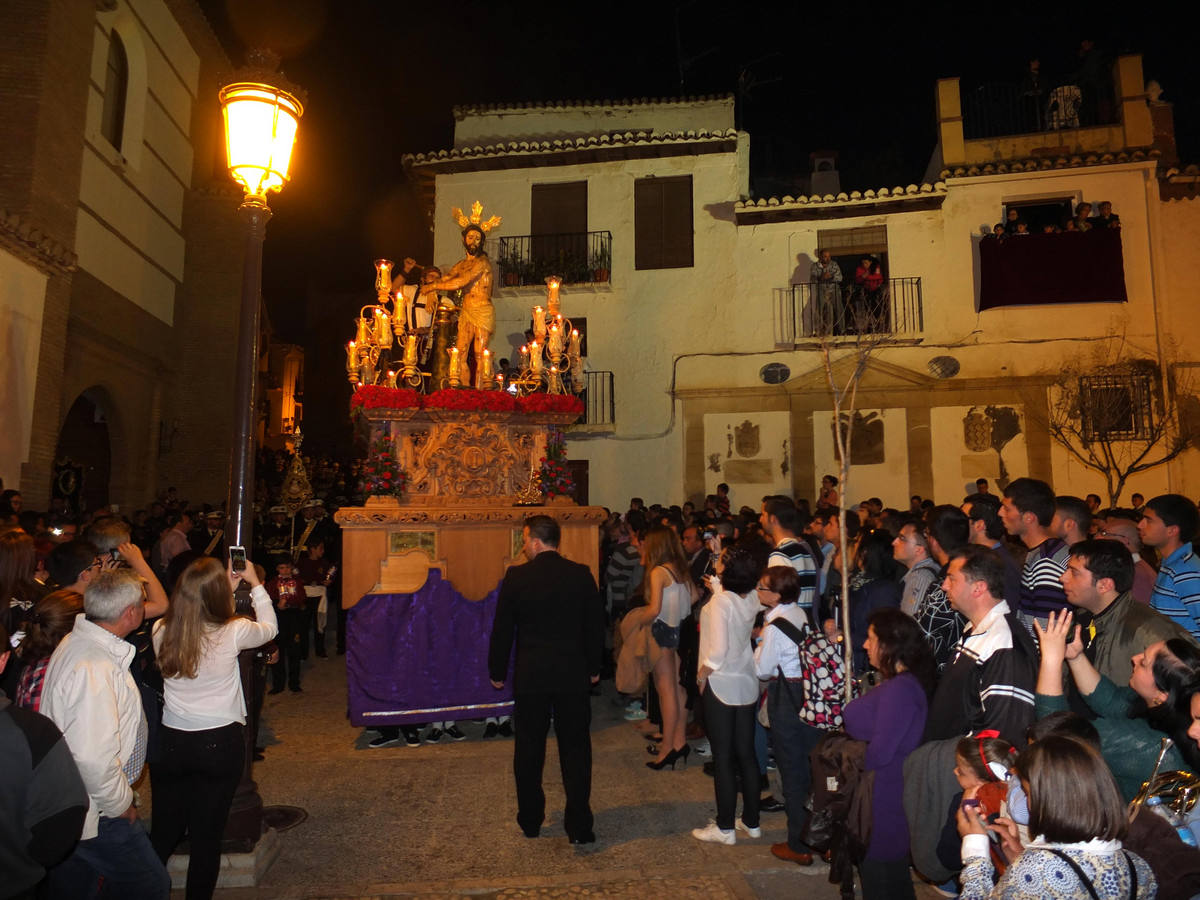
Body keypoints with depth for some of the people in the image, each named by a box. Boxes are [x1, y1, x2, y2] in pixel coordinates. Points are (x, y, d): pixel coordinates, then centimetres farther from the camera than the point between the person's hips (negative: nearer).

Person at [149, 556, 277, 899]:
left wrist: (226, 588, 12)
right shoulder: (233, 632, -18)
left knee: (164, 831, 20)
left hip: (171, 742, 3)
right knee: (207, 836, 11)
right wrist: (255, 584, 10)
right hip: (221, 743, -3)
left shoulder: (161, 631, -8)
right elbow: (269, 627, 4)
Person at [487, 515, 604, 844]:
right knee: (575, 749, 9)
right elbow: (595, 626, 3)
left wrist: (497, 672, 9)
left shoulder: (516, 577, -9)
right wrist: (593, 668, 15)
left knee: (528, 749, 14)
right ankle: (579, 826, 10)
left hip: (530, 675, -1)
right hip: (573, 675, 1)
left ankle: (530, 821, 26)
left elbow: (502, 630, -3)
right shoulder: (581, 575, -4)